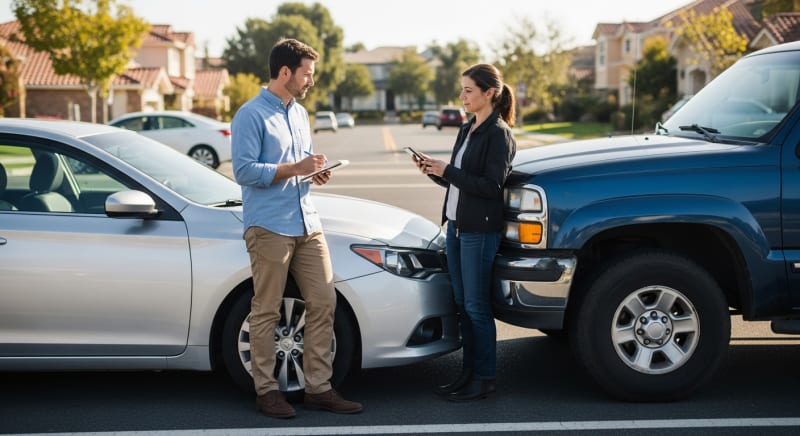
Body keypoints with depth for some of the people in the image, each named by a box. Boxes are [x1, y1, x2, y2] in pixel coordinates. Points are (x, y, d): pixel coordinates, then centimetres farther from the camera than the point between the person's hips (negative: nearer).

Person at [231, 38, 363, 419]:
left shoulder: (300, 114, 18)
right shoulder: (251, 115, -8)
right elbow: (244, 171, -15)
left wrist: (316, 172, 5)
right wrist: (296, 168, -18)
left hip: (306, 224, 8)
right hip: (269, 227, -8)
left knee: (323, 303, 5)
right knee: (267, 312, 0)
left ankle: (318, 387, 13)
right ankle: (266, 390, 11)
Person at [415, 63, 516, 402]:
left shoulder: (498, 134, -11)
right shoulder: (467, 130, 15)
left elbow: (491, 187, -18)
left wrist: (447, 171, -19)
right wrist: (434, 170, 1)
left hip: (480, 231, -8)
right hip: (456, 225, 8)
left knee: (476, 307, -4)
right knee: (462, 304, 11)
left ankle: (484, 379, 5)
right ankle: (469, 372, 19)